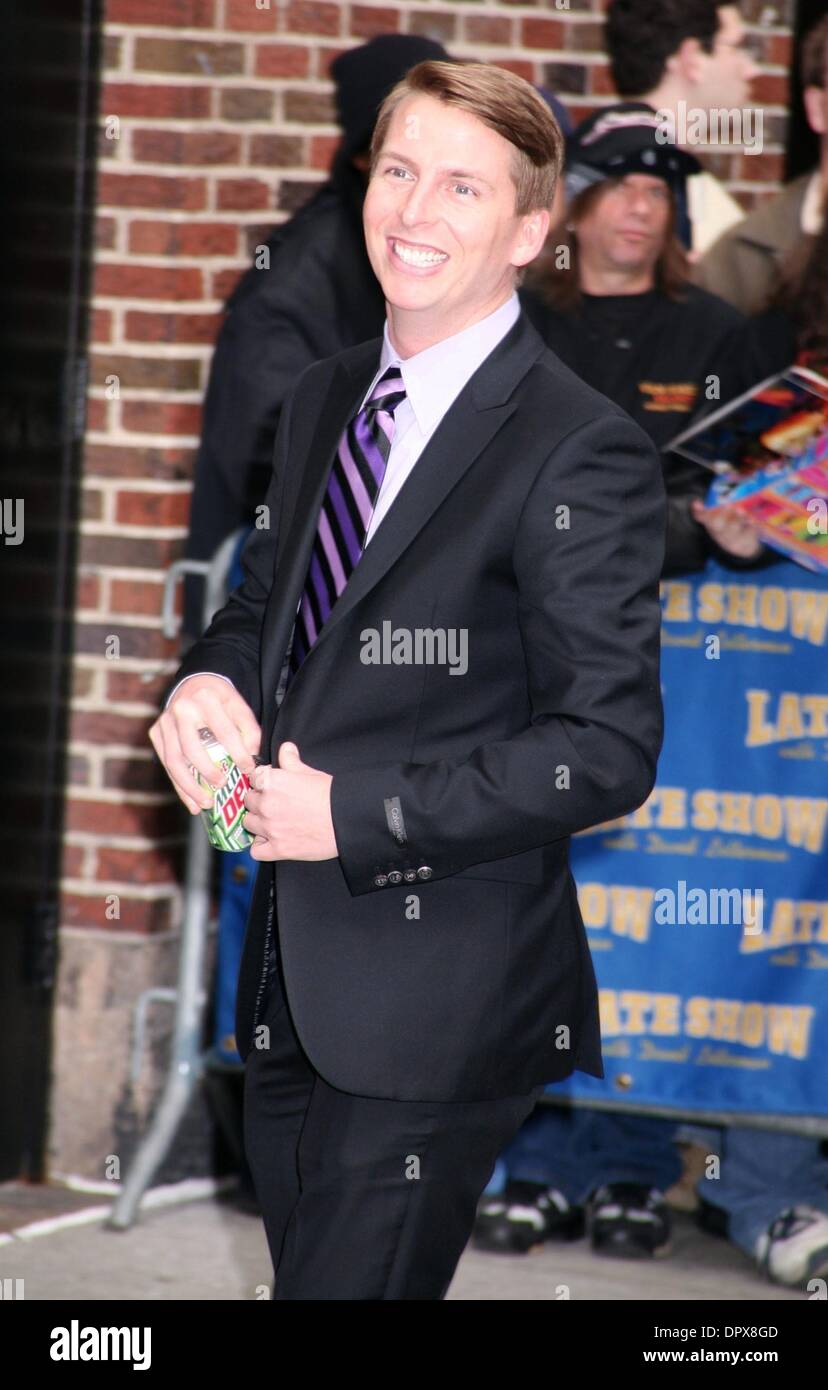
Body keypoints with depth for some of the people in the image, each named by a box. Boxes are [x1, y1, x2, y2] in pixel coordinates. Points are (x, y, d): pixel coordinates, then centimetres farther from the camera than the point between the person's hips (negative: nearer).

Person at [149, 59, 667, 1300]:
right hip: (292, 968, 8)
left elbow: (607, 748, -17)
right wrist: (214, 679, -2)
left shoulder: (580, 454, -15)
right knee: (297, 1269, 17)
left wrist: (359, 814, -18)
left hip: (440, 1001, -8)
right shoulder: (322, 402, 10)